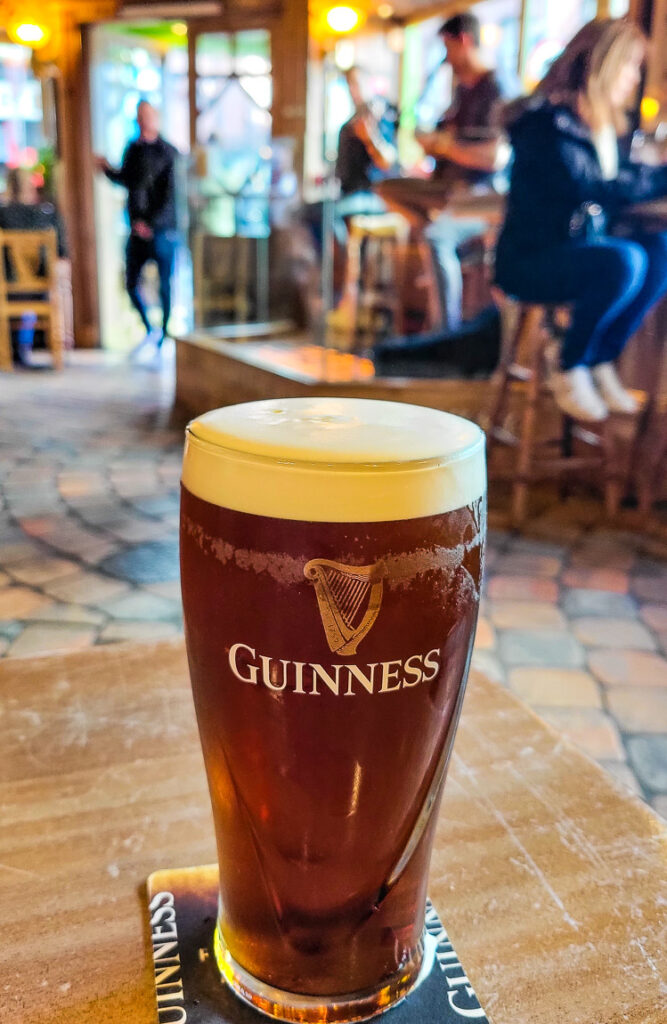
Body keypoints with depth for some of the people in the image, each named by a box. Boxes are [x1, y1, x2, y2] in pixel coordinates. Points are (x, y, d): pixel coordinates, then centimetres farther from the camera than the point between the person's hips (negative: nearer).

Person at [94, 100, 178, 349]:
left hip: (162, 231, -5)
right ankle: (150, 330, 24)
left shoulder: (169, 153, -6)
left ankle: (164, 337, 9)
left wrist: (152, 223, -15)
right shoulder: (133, 149, 10)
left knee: (165, 286, -2)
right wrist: (107, 169, 7)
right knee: (132, 284, 7)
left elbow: (171, 196, -11)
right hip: (138, 230, 5)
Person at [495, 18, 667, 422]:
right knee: (625, 261, -31)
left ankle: (603, 362, -6)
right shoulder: (546, 121, -13)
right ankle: (571, 370, -12)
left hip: (583, 248, 8)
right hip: (530, 260, -8)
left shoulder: (606, 126, 14)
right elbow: (587, 188, -23)